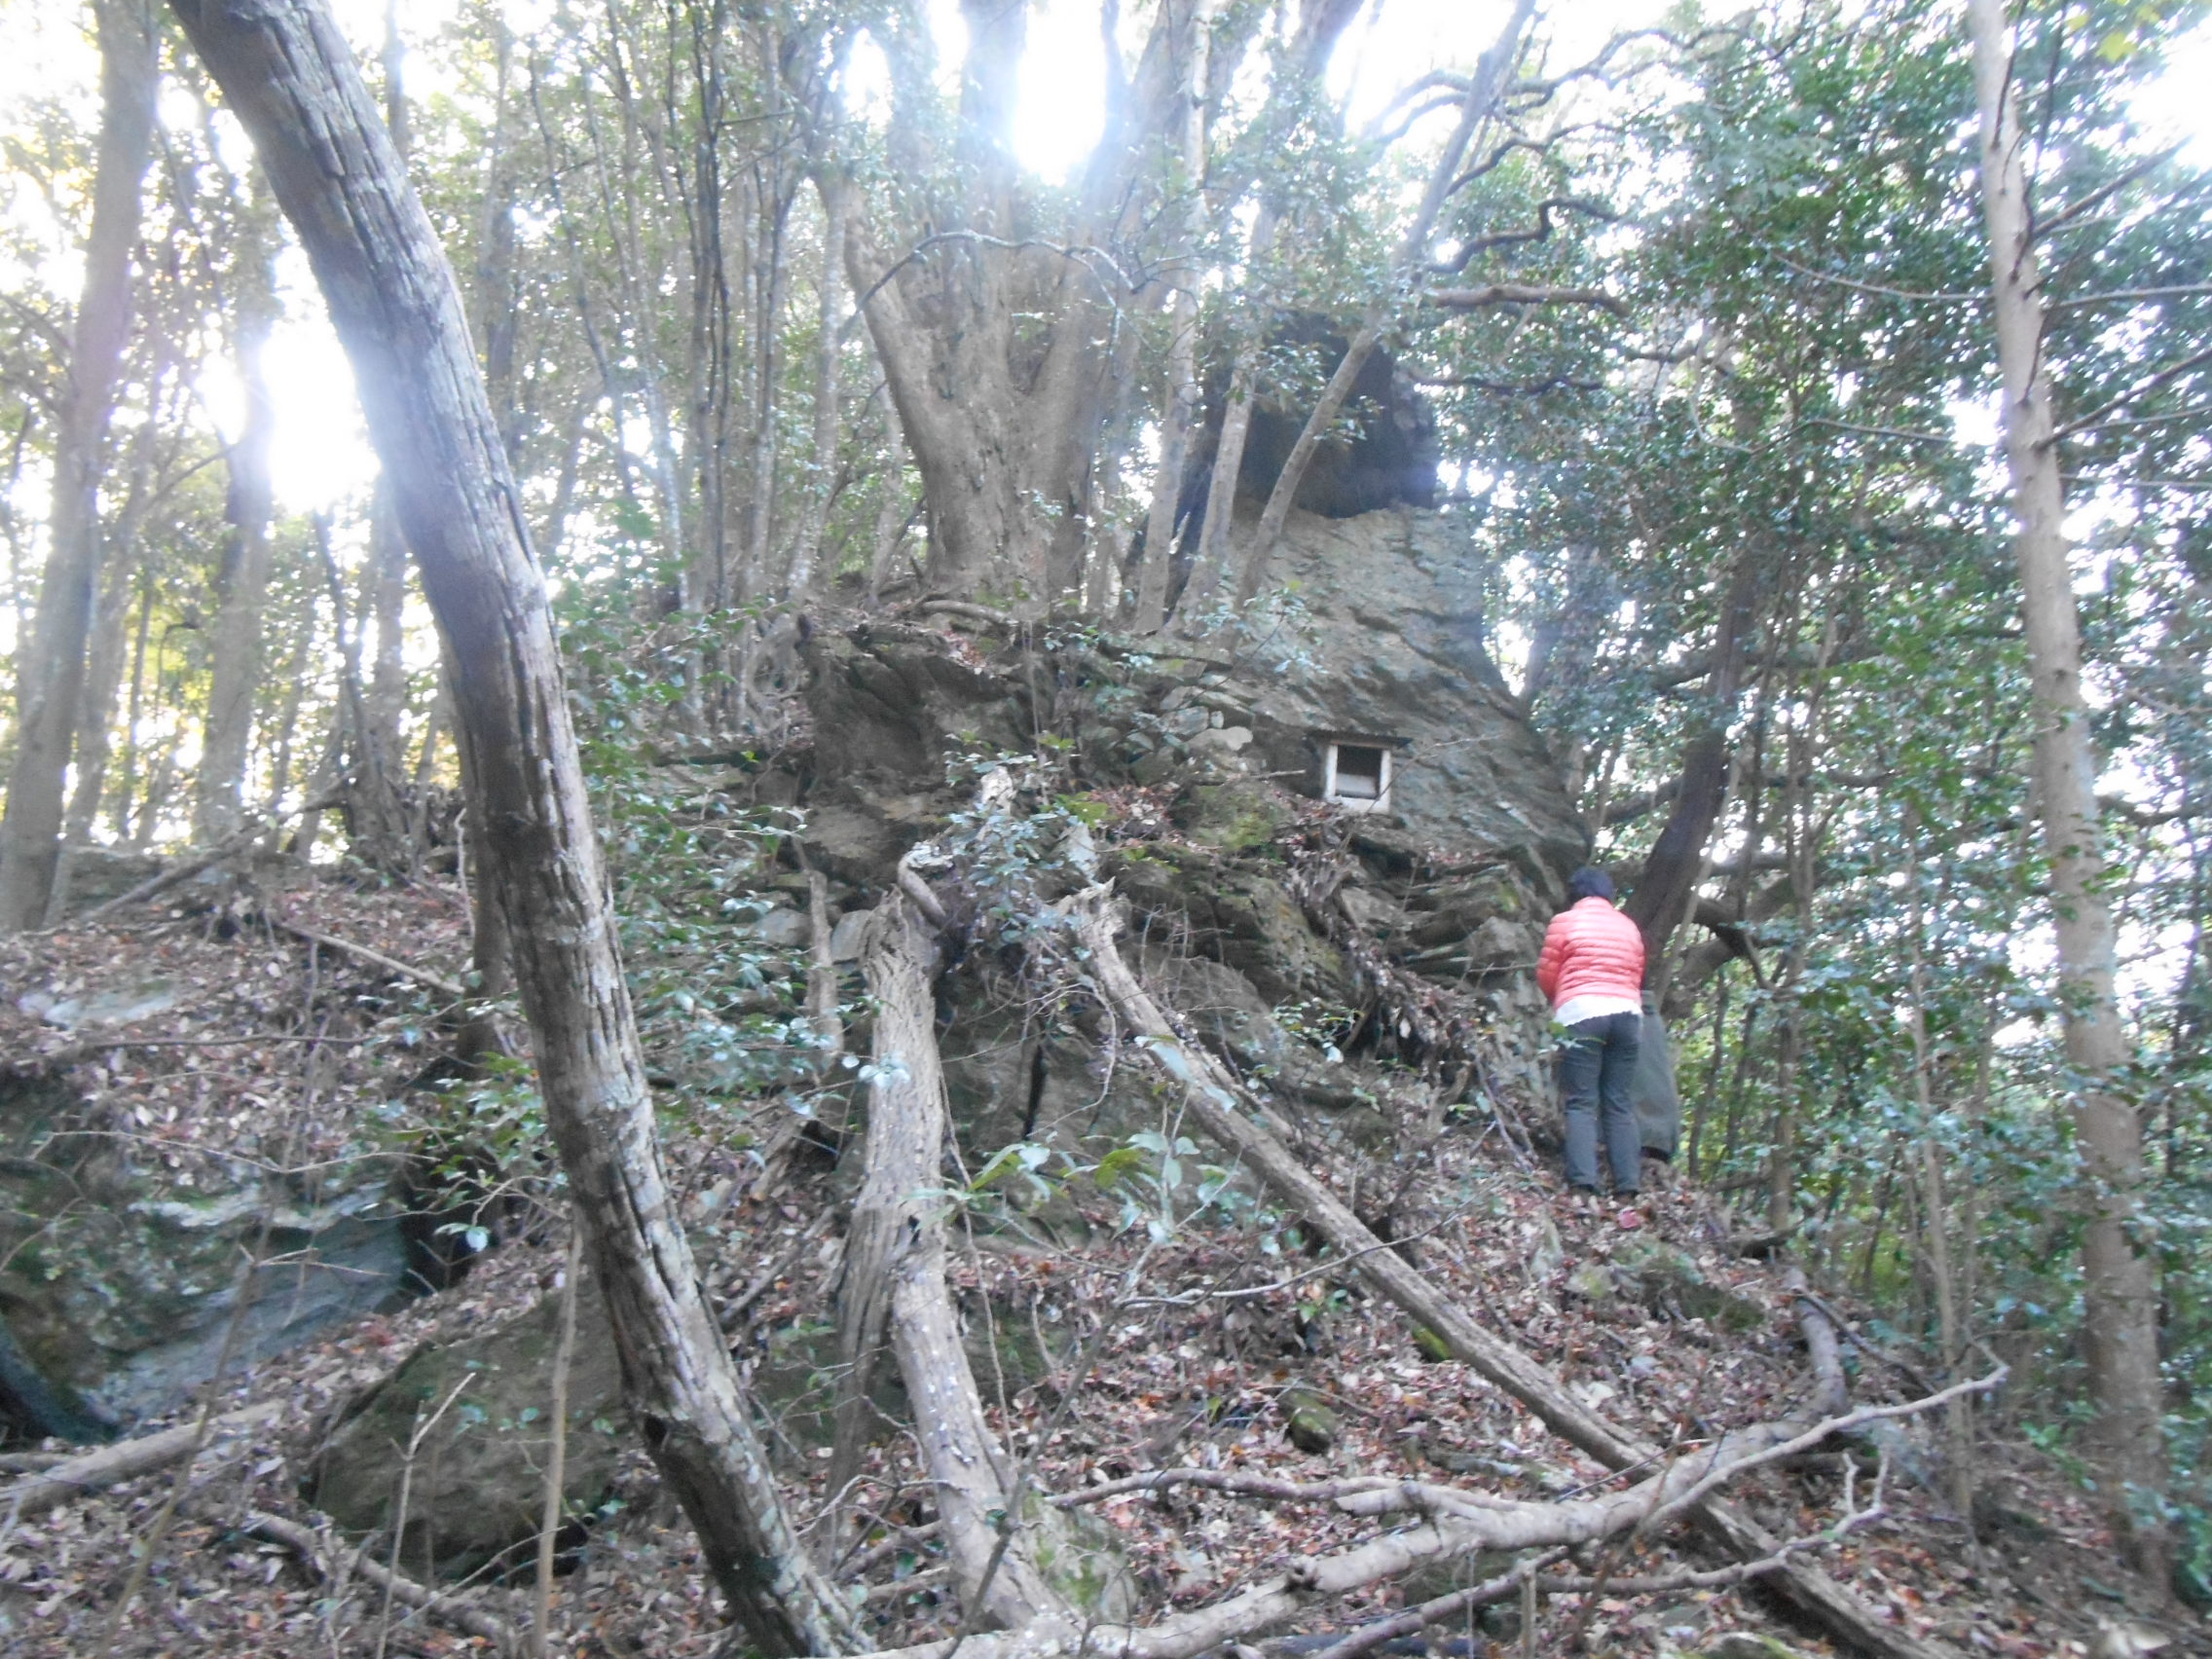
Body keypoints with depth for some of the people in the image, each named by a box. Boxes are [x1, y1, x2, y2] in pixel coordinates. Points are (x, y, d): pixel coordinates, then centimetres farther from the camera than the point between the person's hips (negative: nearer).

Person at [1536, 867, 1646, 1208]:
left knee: (1581, 1103, -5)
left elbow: (1546, 976, 7)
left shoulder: (1566, 921, 6)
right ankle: (1627, 1189, -1)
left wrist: (1560, 999, 27)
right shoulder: (1629, 927, 19)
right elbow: (1636, 978, 19)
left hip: (1581, 1014, -4)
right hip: (1627, 1013, 4)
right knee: (1620, 1104, 5)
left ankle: (1583, 1185, -16)